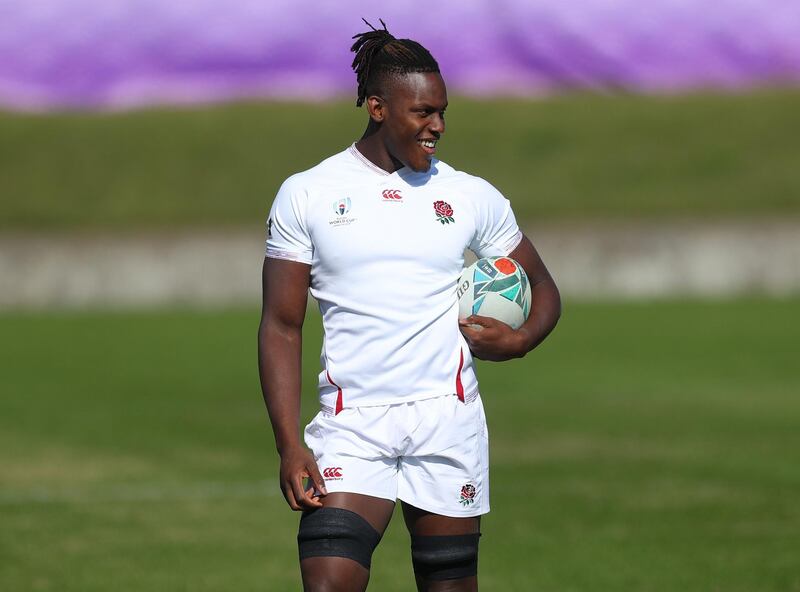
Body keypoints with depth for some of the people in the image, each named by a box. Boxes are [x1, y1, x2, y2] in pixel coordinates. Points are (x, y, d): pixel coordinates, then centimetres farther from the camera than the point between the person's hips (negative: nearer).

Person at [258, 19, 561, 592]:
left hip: (448, 419, 2)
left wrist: (520, 341, -5)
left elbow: (542, 286, 18)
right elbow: (282, 327, 3)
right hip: (351, 425, -1)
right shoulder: (306, 195, 3)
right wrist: (289, 446, -6)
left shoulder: (473, 197, 8)